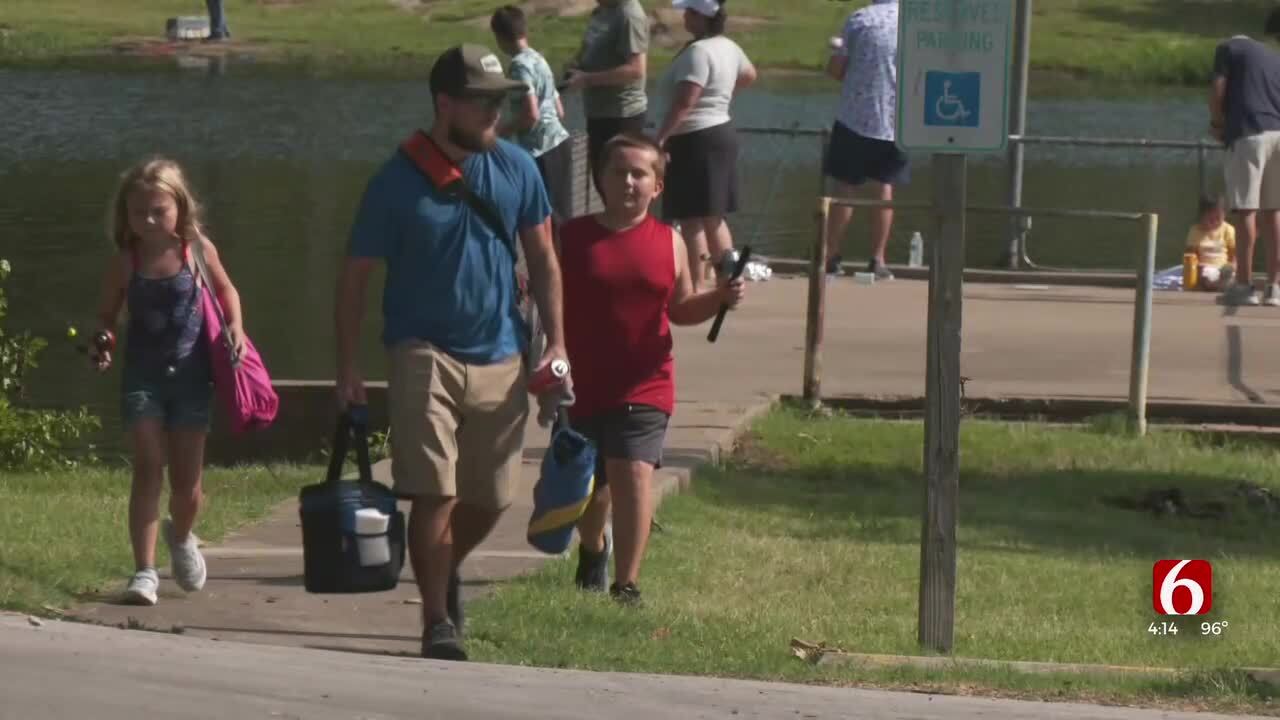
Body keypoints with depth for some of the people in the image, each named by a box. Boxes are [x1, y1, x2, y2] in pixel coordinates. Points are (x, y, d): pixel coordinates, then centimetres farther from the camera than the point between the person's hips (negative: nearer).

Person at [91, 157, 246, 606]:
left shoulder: (197, 249, -7)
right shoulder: (126, 262, -7)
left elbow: (224, 288, 10)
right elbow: (107, 313, 4)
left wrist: (235, 324, -7)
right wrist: (102, 346, -15)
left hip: (190, 374, 1)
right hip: (142, 377, -1)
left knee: (187, 480, 8)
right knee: (148, 469, -11)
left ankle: (180, 536, 41)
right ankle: (145, 571, -10)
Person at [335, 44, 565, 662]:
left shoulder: (516, 169, 2)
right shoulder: (398, 181, -7)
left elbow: (543, 262, 11)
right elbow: (355, 277, -2)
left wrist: (556, 343, 1)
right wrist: (347, 370, -6)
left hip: (499, 359, 4)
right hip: (424, 355, -4)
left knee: (491, 499, 10)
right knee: (435, 494, -11)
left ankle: (445, 571, 39)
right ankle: (438, 622, 2)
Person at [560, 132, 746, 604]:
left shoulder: (669, 243, 5)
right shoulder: (572, 238, 0)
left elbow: (680, 310, 15)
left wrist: (719, 298, -3)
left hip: (644, 387, -1)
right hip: (582, 385, 1)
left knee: (634, 475, -17)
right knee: (587, 486, 14)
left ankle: (626, 584, -10)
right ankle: (593, 550, 48)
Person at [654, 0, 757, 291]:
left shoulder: (698, 52, -21)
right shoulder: (729, 48, 10)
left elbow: (683, 104, -27)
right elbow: (749, 75, 30)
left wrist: (660, 137, -27)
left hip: (695, 140, -10)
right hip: (721, 133, 10)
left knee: (691, 219, -7)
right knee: (713, 218, 17)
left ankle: (694, 289, -8)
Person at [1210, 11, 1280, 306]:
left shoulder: (1230, 48, 10)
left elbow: (1217, 88, -1)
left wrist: (1216, 122, 13)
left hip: (1248, 134, -5)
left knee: (1245, 210, -4)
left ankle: (1244, 284, -5)